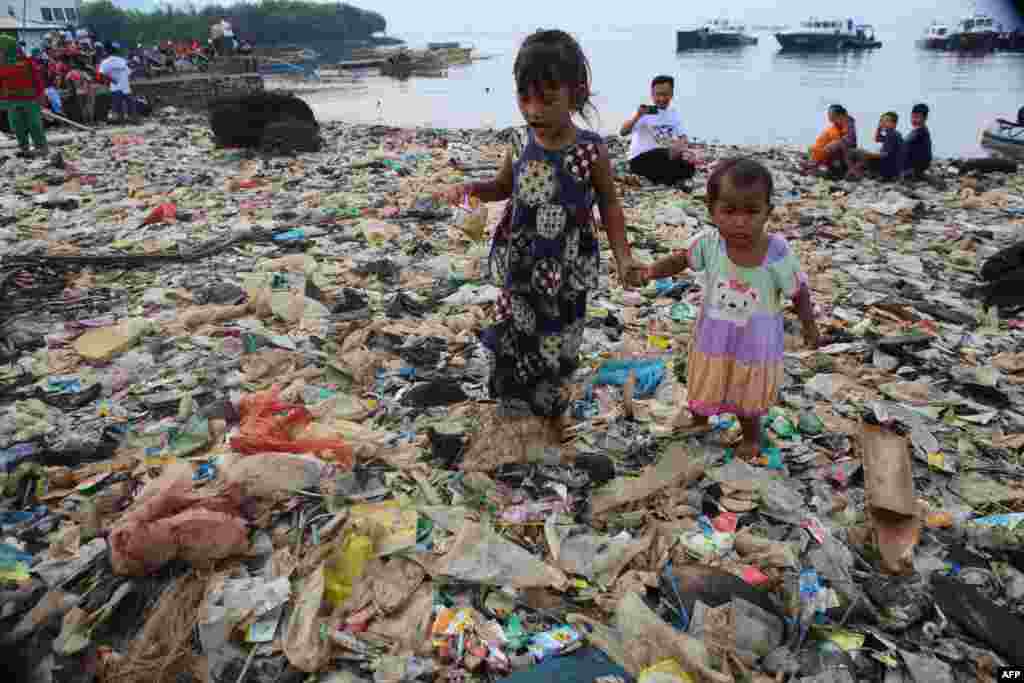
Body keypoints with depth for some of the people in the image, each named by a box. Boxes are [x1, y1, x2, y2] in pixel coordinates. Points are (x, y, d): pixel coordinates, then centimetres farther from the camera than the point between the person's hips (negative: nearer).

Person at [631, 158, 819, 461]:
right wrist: (651, 271, -23)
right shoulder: (708, 243, -24)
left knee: (749, 401, 23)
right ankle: (699, 421, 60)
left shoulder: (778, 254, -28)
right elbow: (681, 259, -6)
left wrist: (809, 327, -1)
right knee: (704, 390, 27)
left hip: (755, 346, -2)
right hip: (713, 340, 2)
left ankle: (751, 437, 54)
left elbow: (799, 292, -12)